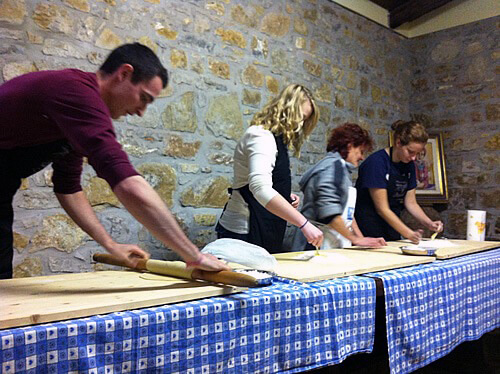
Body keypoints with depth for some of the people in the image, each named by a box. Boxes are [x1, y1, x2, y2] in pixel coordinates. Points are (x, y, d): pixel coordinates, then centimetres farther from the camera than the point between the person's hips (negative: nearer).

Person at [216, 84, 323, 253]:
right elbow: (260, 188, -31)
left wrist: (286, 196, 6)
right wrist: (304, 224, -35)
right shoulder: (261, 136, -15)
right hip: (245, 232, -10)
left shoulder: (273, 138, 17)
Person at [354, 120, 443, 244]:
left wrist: (429, 223, -8)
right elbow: (382, 209, -20)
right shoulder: (377, 162, -19)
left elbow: (410, 203, 8)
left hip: (392, 228, 7)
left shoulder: (409, 165, 4)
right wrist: (409, 234, -24)